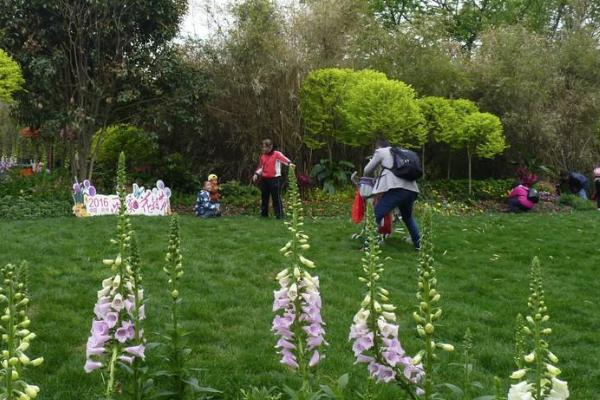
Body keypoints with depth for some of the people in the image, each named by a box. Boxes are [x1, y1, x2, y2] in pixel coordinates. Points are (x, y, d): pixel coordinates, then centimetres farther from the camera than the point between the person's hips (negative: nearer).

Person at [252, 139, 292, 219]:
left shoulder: (277, 154, -5)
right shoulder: (263, 156, 11)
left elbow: (284, 159, -23)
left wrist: (289, 163, -42)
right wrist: (256, 174, 6)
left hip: (275, 179, -6)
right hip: (264, 179, 6)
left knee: (276, 198, -7)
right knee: (264, 198, 14)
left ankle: (279, 215, -4)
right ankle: (264, 214, 26)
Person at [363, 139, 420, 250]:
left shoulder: (380, 152, 15)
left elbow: (367, 171, 20)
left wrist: (373, 177, 42)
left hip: (397, 189, -7)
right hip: (411, 189, 7)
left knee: (376, 214, -5)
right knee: (408, 217, 28)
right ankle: (418, 243, 29)